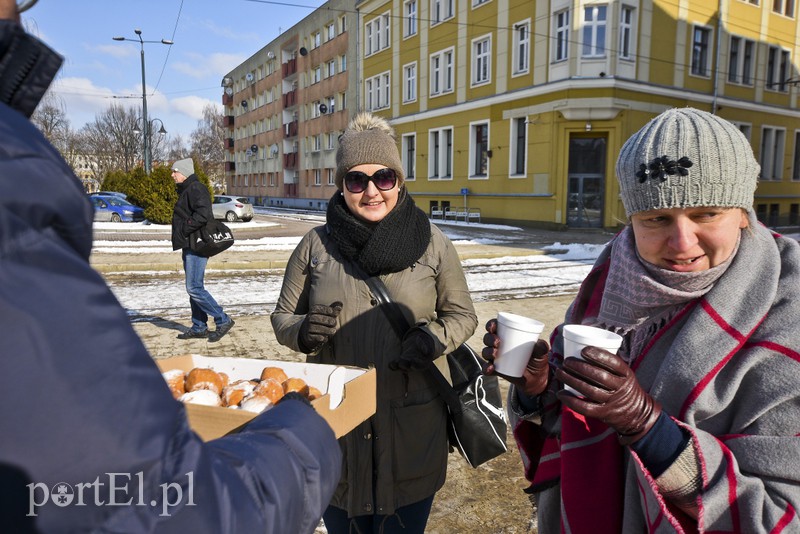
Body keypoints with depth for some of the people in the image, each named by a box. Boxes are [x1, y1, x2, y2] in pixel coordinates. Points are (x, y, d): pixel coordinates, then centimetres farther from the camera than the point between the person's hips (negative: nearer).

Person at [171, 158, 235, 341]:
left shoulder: (196, 189, -13)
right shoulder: (186, 190, 20)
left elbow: (203, 214, -27)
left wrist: (184, 230, -18)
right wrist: (184, 243, 13)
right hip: (190, 246, 11)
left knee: (194, 288, -11)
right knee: (194, 287, 12)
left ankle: (223, 320, -4)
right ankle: (199, 328, 19)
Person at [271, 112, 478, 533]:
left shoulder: (433, 244, -3)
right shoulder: (316, 245, 0)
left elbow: (462, 315, 6)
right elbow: (282, 316, 7)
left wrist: (432, 340, -15)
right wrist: (303, 332, -15)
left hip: (411, 429, -1)